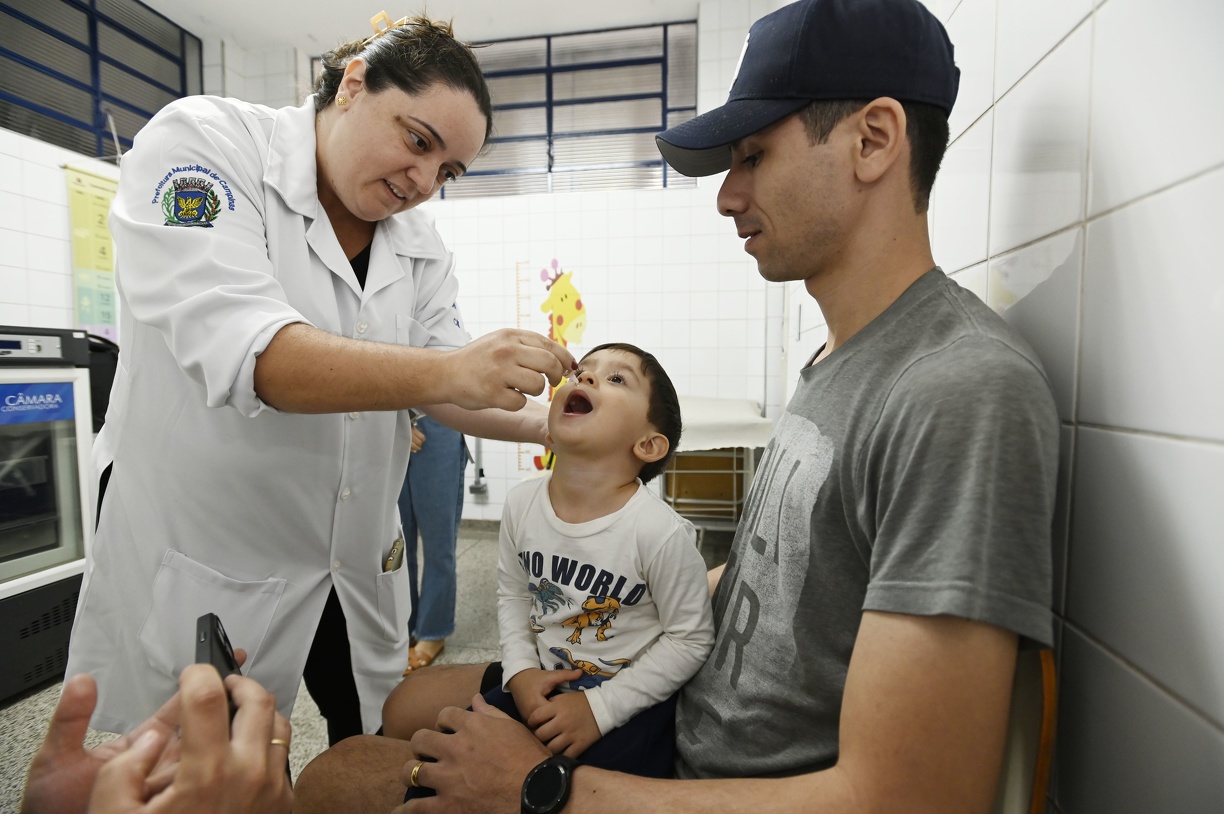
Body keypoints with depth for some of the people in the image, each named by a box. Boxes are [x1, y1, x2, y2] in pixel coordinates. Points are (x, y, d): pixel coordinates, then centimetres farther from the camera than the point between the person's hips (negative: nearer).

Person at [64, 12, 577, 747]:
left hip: (361, 561, 5)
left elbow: (447, 382, -2)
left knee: (385, 760, 19)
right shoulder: (203, 141, -13)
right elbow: (236, 347, -29)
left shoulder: (422, 246, 1)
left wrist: (533, 423, -19)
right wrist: (446, 372, -40)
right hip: (203, 559, -4)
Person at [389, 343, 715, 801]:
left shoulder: (662, 533, -26)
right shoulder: (521, 504, -11)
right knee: (404, 710, 9)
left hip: (629, 700, -4)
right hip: (540, 682, 5)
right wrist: (520, 671, -8)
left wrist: (600, 707, -17)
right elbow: (513, 595, 6)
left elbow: (691, 640, -14)